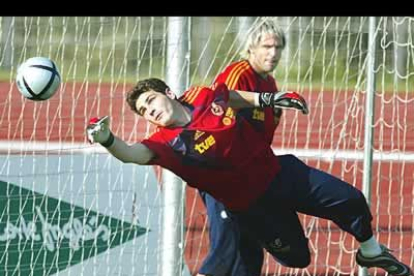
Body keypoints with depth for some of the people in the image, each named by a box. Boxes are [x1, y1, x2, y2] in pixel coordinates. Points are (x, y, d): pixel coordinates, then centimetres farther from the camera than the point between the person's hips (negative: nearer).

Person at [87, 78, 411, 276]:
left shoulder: (204, 96, -11)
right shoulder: (168, 142, -25)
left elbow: (233, 98, 12)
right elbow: (133, 154, -45)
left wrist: (271, 99, 14)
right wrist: (107, 140, -63)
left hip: (279, 171, 5)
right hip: (252, 203, -4)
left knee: (351, 201, 9)